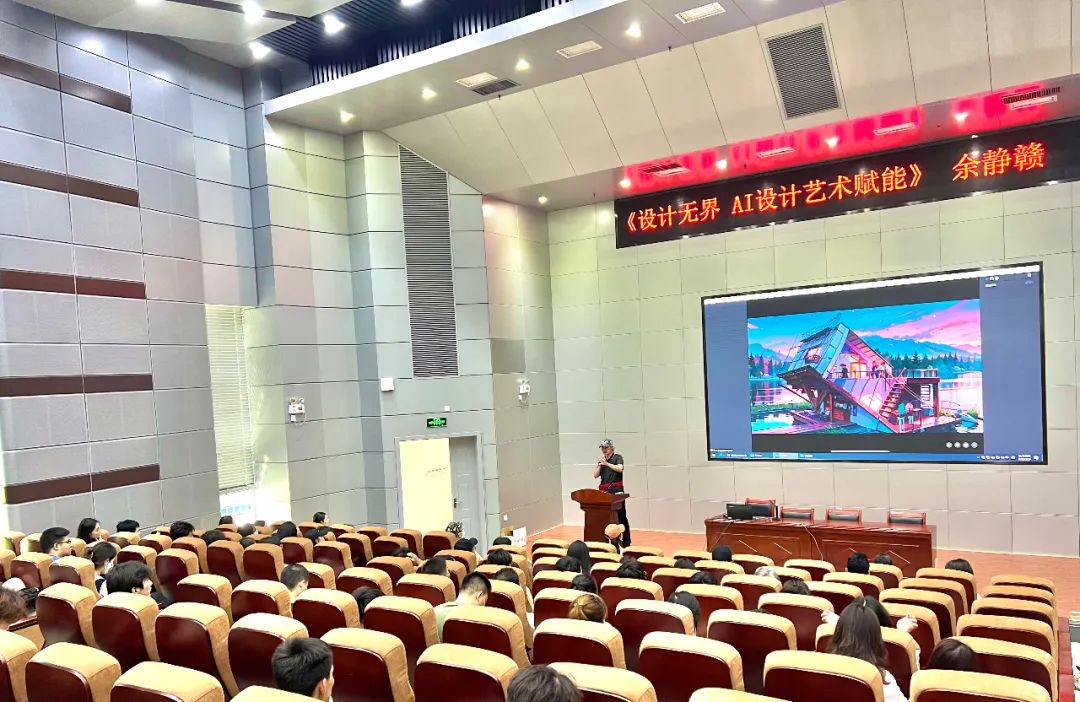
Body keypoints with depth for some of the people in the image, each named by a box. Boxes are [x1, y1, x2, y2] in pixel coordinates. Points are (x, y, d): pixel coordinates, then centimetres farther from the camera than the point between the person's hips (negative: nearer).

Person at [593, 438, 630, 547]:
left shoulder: (617, 457, 2)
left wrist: (606, 463, -18)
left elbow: (620, 468, -18)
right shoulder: (601, 460, 16)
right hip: (604, 491, 5)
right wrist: (599, 465, -3)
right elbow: (595, 475, 11)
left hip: (616, 490, -5)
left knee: (621, 516, -2)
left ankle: (626, 541, 5)